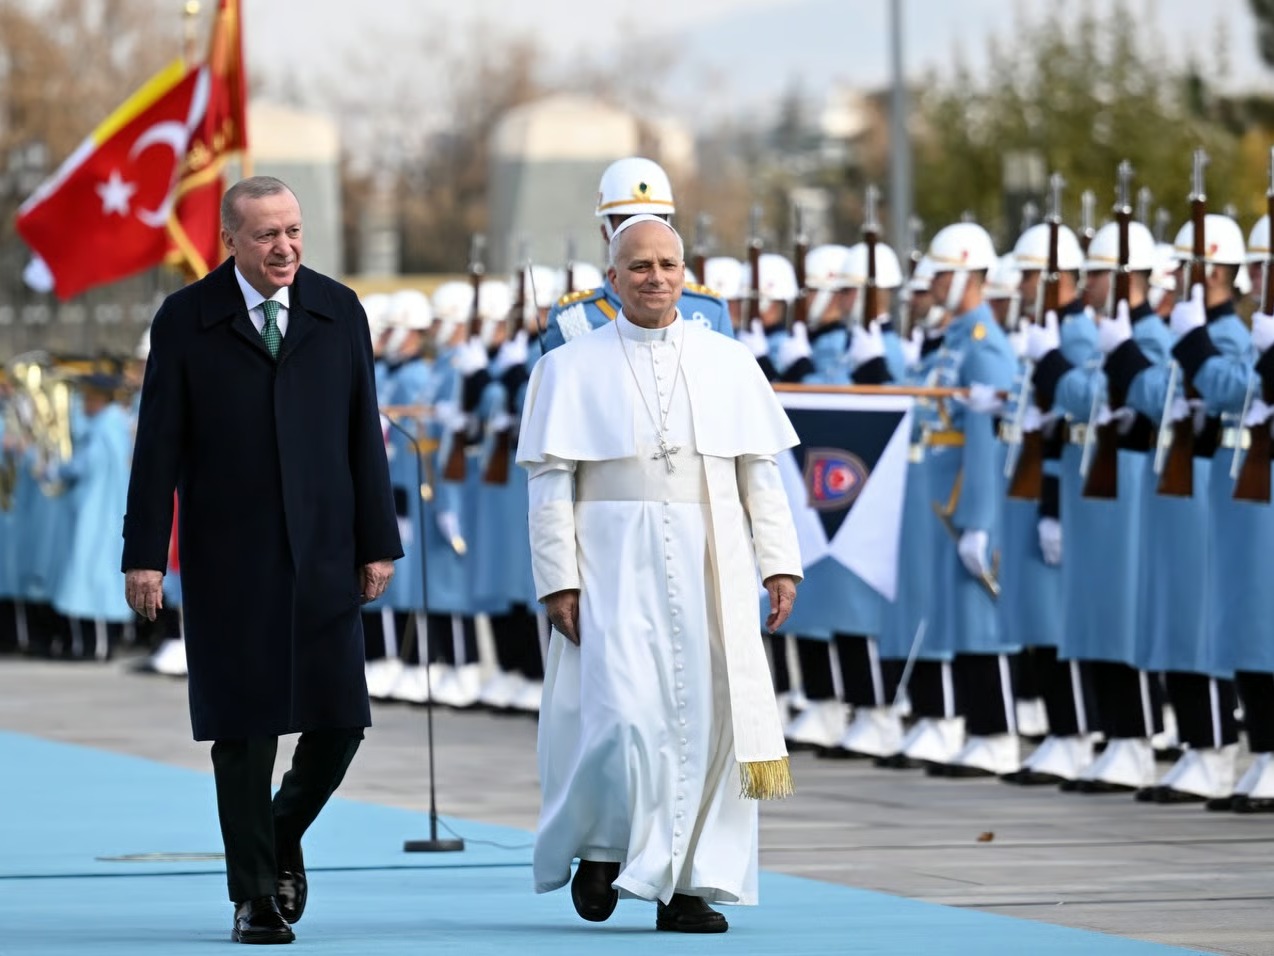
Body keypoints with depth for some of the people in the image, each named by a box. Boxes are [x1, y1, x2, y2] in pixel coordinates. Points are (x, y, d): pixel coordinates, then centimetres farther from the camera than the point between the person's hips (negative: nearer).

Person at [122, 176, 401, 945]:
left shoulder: (339, 312, 7)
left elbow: (364, 434, 8)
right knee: (244, 729, -1)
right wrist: (145, 556, -6)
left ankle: (282, 837, 26)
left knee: (341, 721, -2)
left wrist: (379, 543, 4)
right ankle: (255, 895, 8)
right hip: (228, 560, -2)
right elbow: (158, 445, 0)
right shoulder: (186, 321, 0)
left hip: (322, 557, 2)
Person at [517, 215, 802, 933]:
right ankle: (597, 845, 10)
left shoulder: (730, 366, 10)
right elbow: (550, 483, 1)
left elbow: (761, 472, 9)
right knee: (623, 713, -14)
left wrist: (779, 564, 1)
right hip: (615, 565, -2)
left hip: (711, 567, 2)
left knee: (704, 716, -1)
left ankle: (686, 884, 5)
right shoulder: (570, 369, 4)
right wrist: (557, 580, -8)